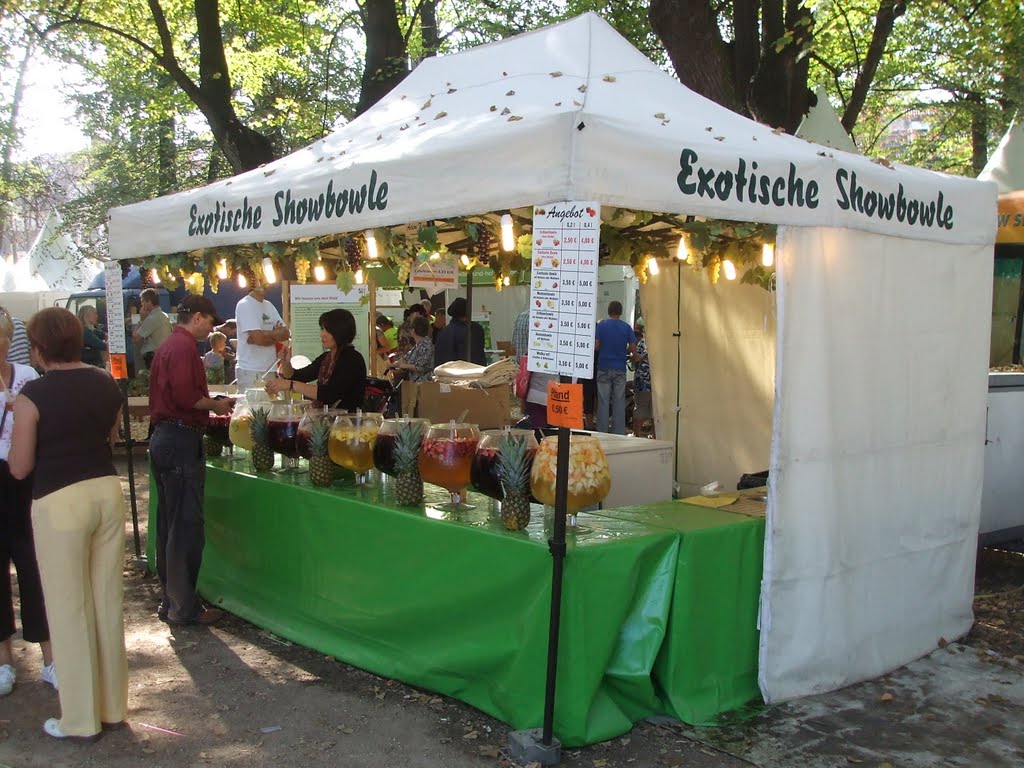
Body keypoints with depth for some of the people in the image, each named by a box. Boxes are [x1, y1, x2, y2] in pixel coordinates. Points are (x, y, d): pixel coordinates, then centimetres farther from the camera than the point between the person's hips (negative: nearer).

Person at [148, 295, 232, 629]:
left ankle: (169, 599, 24)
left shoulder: (167, 346, 18)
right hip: (181, 439, -11)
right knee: (186, 527, -5)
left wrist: (210, 407, 16)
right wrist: (215, 405, -7)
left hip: (163, 436, 11)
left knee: (169, 524, 15)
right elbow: (186, 396, -24)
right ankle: (183, 607, 1)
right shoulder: (184, 347, -13)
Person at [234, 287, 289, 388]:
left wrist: (267, 334, -11)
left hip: (270, 369, 7)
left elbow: (286, 333, 6)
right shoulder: (244, 305, -7)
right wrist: (276, 335, 0)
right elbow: (258, 338, -17)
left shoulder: (269, 306, 15)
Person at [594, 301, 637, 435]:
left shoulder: (601, 325, -3)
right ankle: (618, 433, 5)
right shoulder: (626, 327, -1)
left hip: (604, 368, -1)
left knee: (603, 402, 3)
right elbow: (633, 348, -3)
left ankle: (602, 433, 5)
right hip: (620, 369, 1)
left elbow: (596, 346, -6)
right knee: (619, 402, 5)